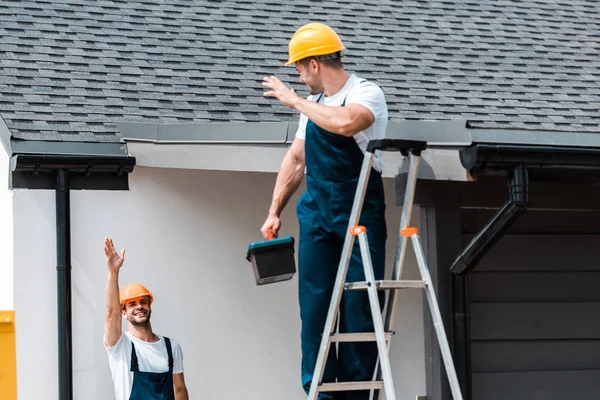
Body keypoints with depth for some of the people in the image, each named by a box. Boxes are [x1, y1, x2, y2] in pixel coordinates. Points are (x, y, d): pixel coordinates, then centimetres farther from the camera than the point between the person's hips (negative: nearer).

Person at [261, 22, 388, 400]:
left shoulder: (366, 93, -9)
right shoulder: (313, 104, 14)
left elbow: (345, 123, -32)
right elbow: (296, 159, 22)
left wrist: (295, 100, -20)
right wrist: (274, 212, 20)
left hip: (361, 213, -6)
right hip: (317, 213, 6)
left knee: (360, 304, -5)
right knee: (315, 304, 1)